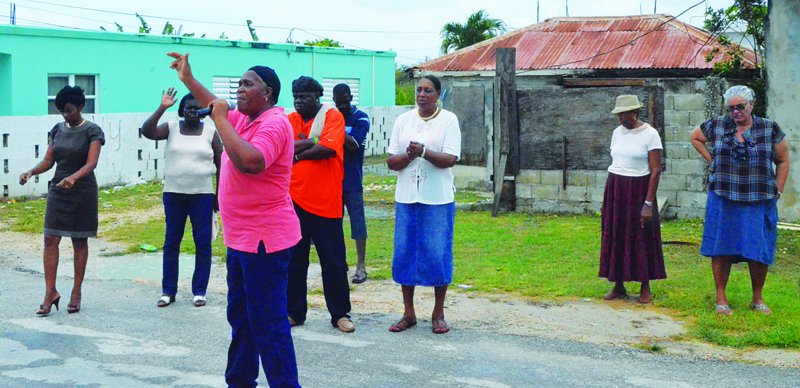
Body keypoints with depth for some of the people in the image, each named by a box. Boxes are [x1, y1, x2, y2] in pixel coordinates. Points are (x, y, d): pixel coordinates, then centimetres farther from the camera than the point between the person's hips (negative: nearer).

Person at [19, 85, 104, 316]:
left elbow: (91, 163, -18)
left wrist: (73, 177, -36)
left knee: (80, 242, 4)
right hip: (58, 191, 4)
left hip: (82, 191, -4)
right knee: (50, 239, -3)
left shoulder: (92, 131, -7)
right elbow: (48, 161, 8)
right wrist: (31, 172, -12)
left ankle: (76, 292, 13)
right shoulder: (57, 130, 9)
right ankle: (50, 292, 1)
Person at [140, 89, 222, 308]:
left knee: (203, 243, 0)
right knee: (171, 242, 5)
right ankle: (168, 291, 13)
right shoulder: (171, 128, 4)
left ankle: (199, 291, 11)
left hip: (202, 195, -1)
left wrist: (219, 194, 0)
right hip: (174, 194, 1)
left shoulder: (211, 133, 3)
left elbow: (220, 165, 5)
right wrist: (162, 108, -21)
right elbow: (147, 132, -13)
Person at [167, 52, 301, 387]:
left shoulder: (273, 124, -18)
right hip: (240, 237, 11)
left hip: (264, 240, -11)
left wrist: (221, 119, -26)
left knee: (267, 323, -8)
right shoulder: (243, 120, 12)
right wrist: (188, 79, 30)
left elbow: (251, 161, -36)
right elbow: (217, 108, 33)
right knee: (240, 316, 20)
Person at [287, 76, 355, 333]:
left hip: (326, 202, -4)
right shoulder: (290, 119, 11)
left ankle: (340, 314, 14)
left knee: (333, 261, 2)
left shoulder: (332, 116, -1)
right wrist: (311, 143, -13)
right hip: (294, 200, 4)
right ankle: (294, 312, 21)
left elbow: (329, 148, -17)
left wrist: (297, 152, -8)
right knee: (294, 259, 9)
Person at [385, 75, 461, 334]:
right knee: (404, 253, 4)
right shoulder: (403, 120, 10)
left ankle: (438, 313, 13)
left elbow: (451, 159, -10)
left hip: (438, 199, -3)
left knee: (439, 253, -1)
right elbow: (390, 162, 6)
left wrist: (424, 152, -25)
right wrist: (408, 156, -14)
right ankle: (408, 313, 15)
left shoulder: (448, 120, 0)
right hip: (406, 198, 3)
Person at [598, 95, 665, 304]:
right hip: (615, 189, 5)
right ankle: (618, 286, 14)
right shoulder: (617, 132, 9)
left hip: (638, 189, -5)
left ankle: (645, 289, 10)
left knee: (642, 237, -1)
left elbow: (656, 170, -12)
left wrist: (648, 203, -17)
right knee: (615, 236, 6)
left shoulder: (650, 134, -9)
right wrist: (609, 197, 12)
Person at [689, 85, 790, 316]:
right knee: (722, 248, 2)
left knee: (760, 251, 2)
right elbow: (695, 137, 22)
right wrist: (712, 160, 9)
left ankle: (757, 299, 17)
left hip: (759, 202, 0)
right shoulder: (717, 126, 4)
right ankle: (720, 298, 13)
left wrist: (777, 192, 3)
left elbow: (783, 161, 10)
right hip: (723, 200, 0)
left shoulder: (770, 129, 3)